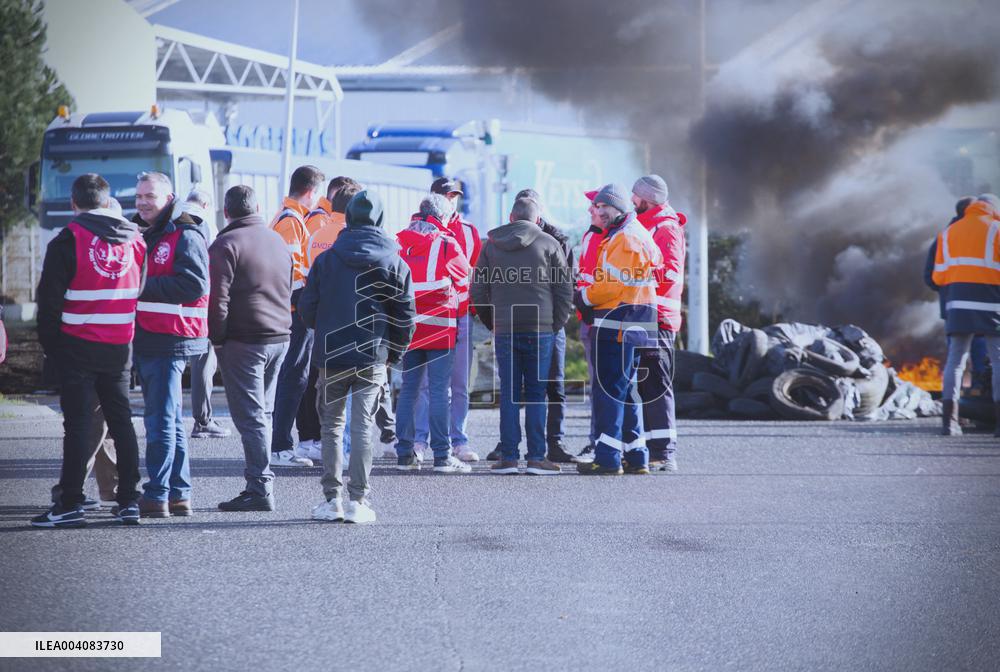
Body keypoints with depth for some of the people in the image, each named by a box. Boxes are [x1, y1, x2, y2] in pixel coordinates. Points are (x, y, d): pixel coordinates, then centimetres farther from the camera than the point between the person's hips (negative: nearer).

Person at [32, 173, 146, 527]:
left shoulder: (68, 241, -9)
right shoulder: (135, 239, 7)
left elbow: (50, 298, -8)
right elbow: (141, 291, 14)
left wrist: (49, 343, 3)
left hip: (78, 345, -4)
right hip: (120, 347, 5)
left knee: (78, 422, -3)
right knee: (120, 419, 12)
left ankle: (70, 505, -5)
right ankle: (129, 500, 13)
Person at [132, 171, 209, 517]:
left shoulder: (185, 236, -9)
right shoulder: (143, 234, 19)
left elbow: (194, 285, -20)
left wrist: (144, 287, -18)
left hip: (169, 342, -9)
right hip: (146, 339, 9)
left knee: (161, 420, -9)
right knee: (170, 420, 13)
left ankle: (157, 495, -7)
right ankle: (179, 494, 19)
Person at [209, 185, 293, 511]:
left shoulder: (225, 245, -9)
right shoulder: (278, 241, 15)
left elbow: (218, 298, -15)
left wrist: (217, 338, -6)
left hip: (243, 342, -7)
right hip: (280, 338, 7)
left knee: (251, 417, -6)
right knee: (263, 414, 14)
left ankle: (260, 489, -9)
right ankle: (261, 482, 17)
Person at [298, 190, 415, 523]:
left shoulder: (326, 259, -1)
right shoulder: (395, 263, 0)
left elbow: (307, 310, 1)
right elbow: (405, 316, 1)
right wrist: (394, 353, 14)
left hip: (332, 357, 0)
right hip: (373, 358, 0)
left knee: (331, 426, 11)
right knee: (363, 427, 2)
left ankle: (332, 498, 7)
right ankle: (358, 500, -1)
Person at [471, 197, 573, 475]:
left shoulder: (491, 245, 8)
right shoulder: (549, 244, 1)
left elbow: (478, 291, 8)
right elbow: (565, 289, 0)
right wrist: (555, 324, 8)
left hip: (504, 330, 2)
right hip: (540, 330, -1)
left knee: (509, 393, 5)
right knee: (536, 394, 3)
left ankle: (509, 457, 2)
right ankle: (536, 457, -1)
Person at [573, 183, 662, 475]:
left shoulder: (627, 238, -12)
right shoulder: (638, 235, 21)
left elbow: (612, 284, -18)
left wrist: (583, 297, -2)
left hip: (619, 325, -10)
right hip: (625, 326, 10)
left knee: (609, 389, -8)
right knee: (625, 390, 15)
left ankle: (608, 457, -9)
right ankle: (636, 457, 18)